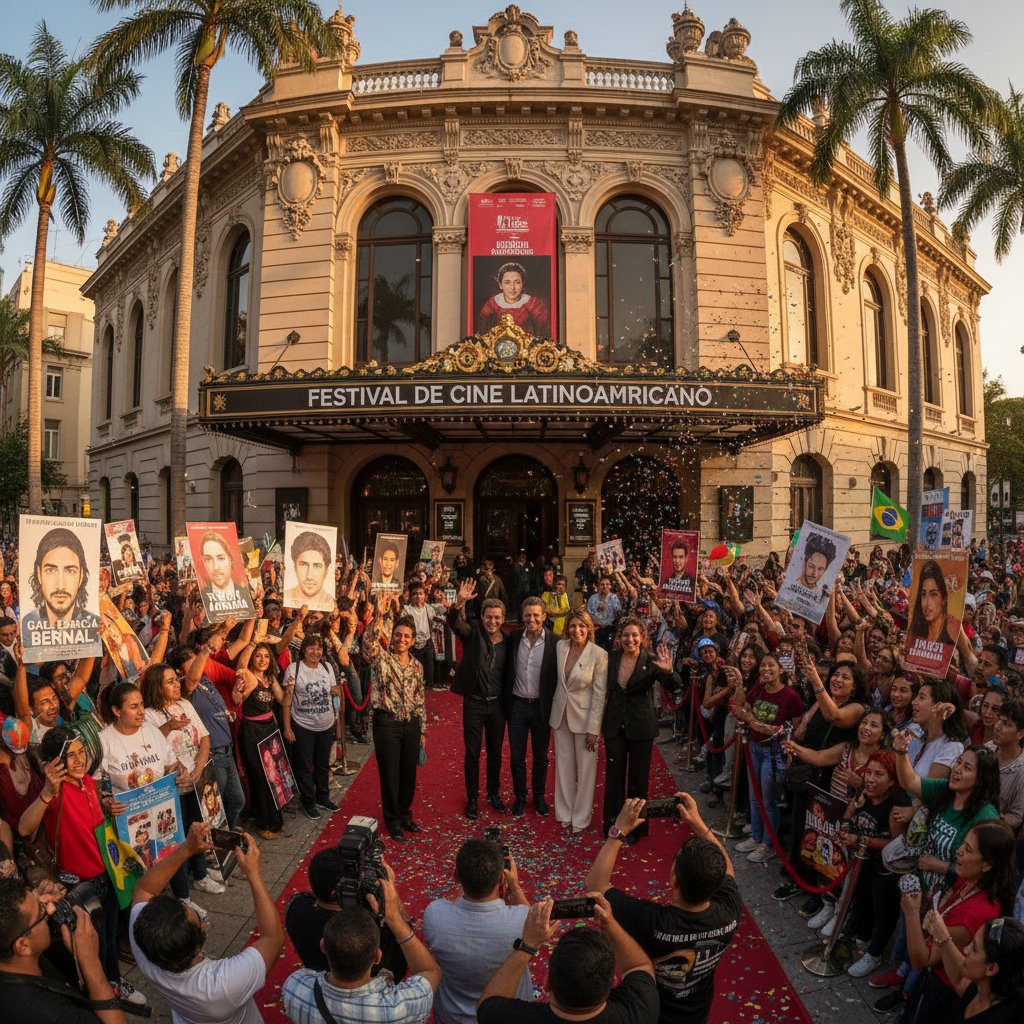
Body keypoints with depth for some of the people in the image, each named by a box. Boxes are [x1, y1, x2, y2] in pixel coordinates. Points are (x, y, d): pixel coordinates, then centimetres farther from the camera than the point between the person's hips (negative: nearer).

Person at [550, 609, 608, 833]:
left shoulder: (599, 654, -17)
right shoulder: (560, 646, -4)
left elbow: (599, 694, -13)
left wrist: (593, 729, -13)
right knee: (564, 765, 15)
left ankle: (581, 817, 26)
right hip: (561, 713, 4)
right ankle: (565, 812, 31)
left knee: (585, 768, 8)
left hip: (584, 716, -4)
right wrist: (555, 709, 10)